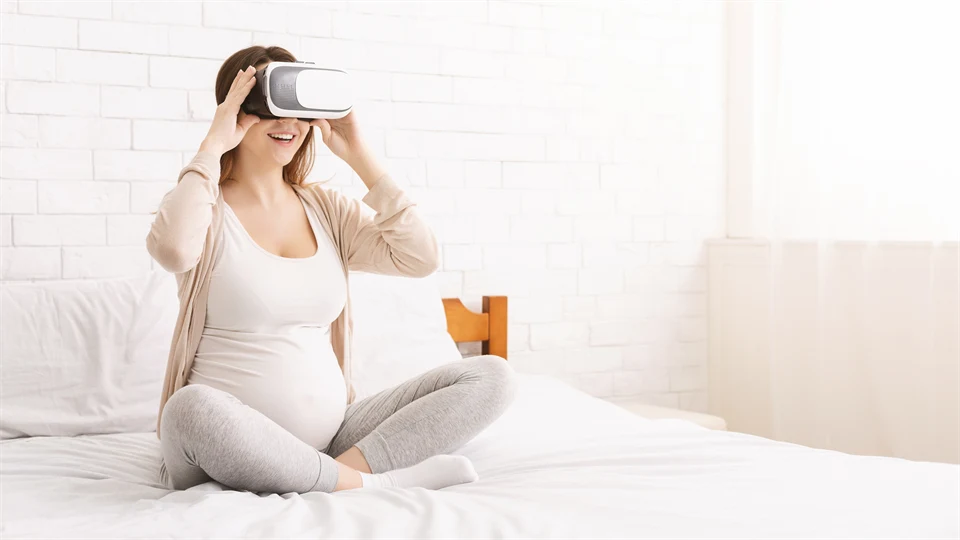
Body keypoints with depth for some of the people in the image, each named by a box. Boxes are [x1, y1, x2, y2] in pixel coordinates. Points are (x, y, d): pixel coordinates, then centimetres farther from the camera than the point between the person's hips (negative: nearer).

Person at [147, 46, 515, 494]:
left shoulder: (327, 209, 14)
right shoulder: (208, 207, 0)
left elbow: (420, 259, 0)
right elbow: (173, 250, -25)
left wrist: (359, 156, 2)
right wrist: (213, 146, -12)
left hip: (330, 436, 5)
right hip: (235, 444, -4)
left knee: (490, 376, -7)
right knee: (192, 408, -41)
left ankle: (345, 470, -23)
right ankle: (372, 482, -25)